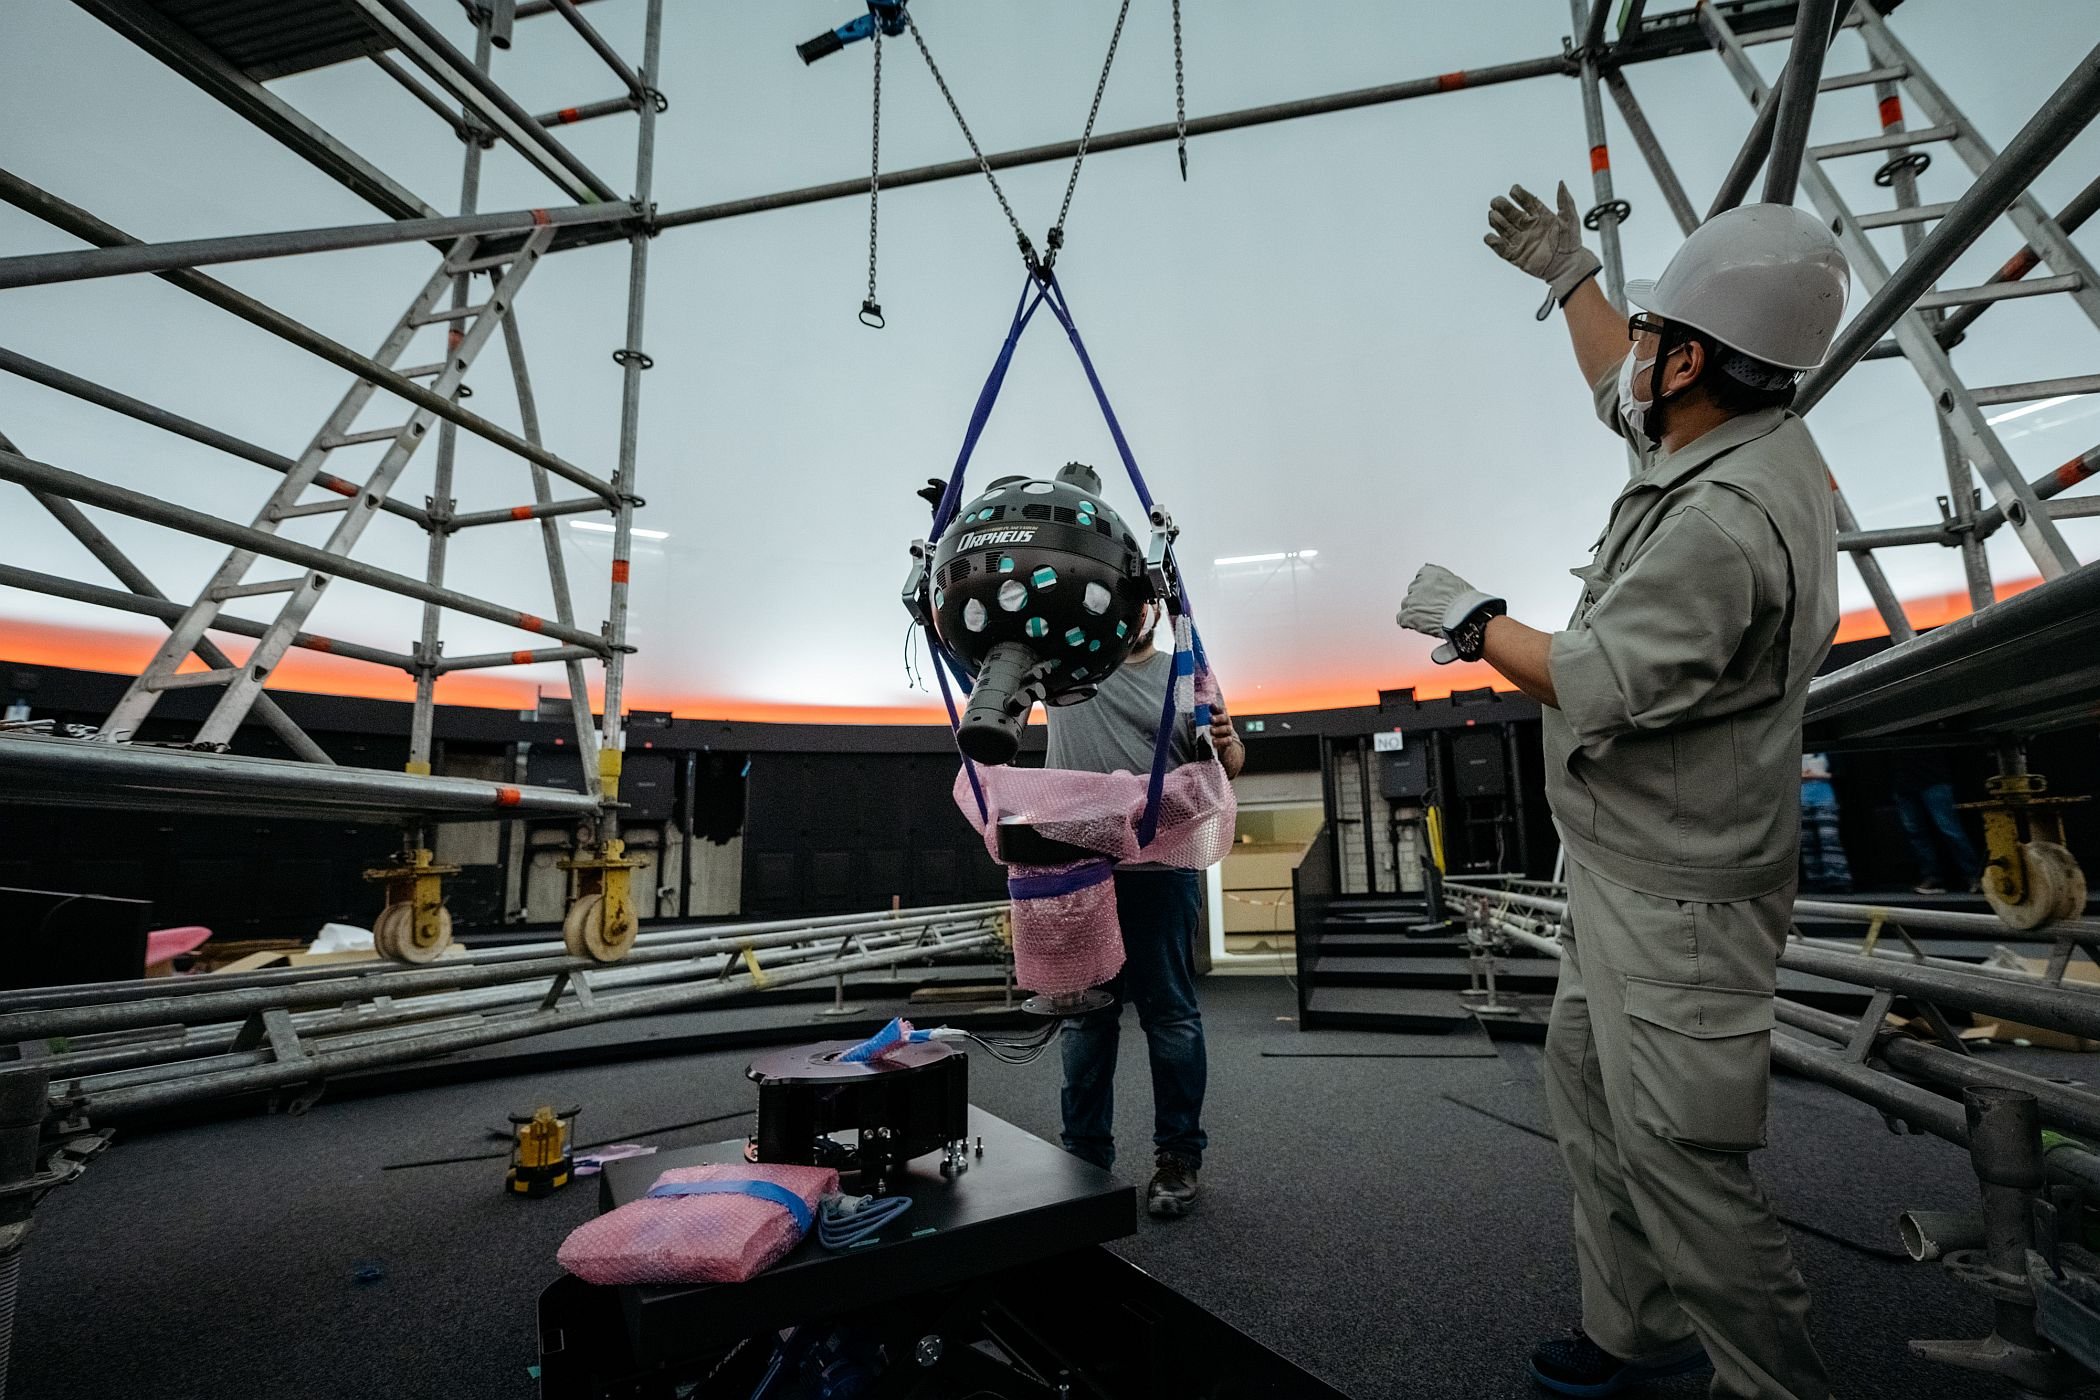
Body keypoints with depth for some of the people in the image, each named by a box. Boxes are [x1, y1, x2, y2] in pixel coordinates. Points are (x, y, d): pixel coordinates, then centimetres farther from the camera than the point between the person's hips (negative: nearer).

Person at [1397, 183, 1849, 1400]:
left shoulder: (1724, 522, -27)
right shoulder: (1752, 440, 5)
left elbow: (1597, 684, -23)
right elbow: (1627, 400, 24)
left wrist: (1473, 621, -9)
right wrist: (1570, 278, 28)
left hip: (1675, 901, -11)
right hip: (1632, 876, 11)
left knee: (1680, 1156, 1)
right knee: (1589, 1083, 21)